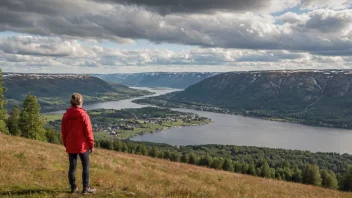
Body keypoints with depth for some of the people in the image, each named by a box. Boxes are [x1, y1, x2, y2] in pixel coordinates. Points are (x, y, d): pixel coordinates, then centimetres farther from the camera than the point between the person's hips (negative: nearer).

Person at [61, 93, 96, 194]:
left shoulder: (66, 115, 3)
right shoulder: (83, 115, -12)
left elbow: (63, 132, 8)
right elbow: (88, 131, -12)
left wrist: (65, 144, 18)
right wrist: (91, 145, -4)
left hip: (70, 146, 5)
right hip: (82, 145, -5)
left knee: (72, 166, 11)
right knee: (86, 166, 5)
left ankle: (73, 187, 15)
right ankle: (86, 188, 6)